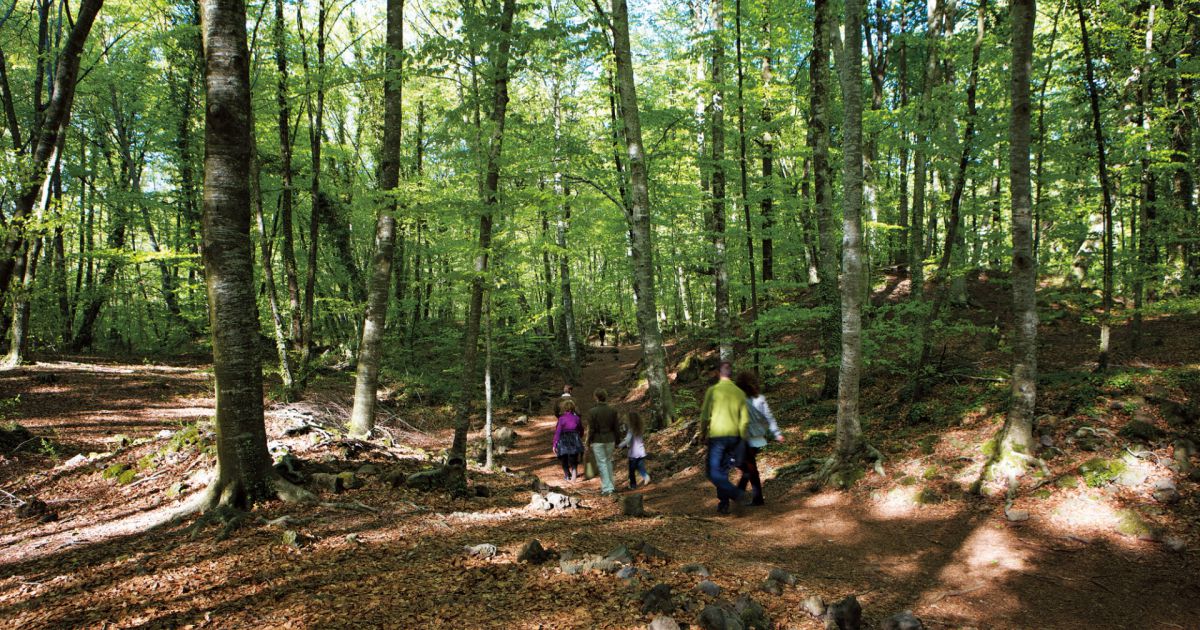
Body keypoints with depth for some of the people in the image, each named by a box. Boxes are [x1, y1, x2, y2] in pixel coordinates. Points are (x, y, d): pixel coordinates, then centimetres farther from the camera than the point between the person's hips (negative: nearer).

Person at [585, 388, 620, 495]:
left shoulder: (592, 412, -13)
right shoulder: (613, 411, -2)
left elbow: (591, 429, -11)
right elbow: (616, 428, 3)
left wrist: (588, 442, 0)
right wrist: (616, 441, 15)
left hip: (597, 441, -4)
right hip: (610, 440, 4)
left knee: (601, 463, 2)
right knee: (608, 462, 19)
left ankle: (607, 488, 1)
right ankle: (610, 485, 27)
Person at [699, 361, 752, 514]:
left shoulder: (713, 390, -7)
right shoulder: (739, 393, 6)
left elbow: (705, 416, -9)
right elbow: (745, 420, 5)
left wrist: (703, 434, 5)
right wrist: (741, 438, 15)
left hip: (717, 435, -5)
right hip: (734, 437, 5)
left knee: (714, 473, -1)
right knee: (723, 471, 17)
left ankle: (738, 494, -17)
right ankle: (723, 504, 17)